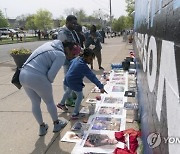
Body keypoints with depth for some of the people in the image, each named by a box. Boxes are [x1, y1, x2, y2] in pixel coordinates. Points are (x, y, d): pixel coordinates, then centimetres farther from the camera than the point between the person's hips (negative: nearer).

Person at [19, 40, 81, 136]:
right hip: (37, 78, -7)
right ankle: (56, 124, 37)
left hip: (23, 75, 8)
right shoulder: (61, 55, -7)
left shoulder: (50, 44, 15)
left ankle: (42, 127, 39)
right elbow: (51, 74, -12)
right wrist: (48, 83, 10)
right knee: (49, 102, 17)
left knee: (35, 103, 22)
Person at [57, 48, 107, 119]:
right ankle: (75, 113, 11)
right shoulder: (83, 66, -30)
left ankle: (61, 104, 56)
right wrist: (101, 87, -35)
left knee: (68, 91, 33)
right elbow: (92, 77, -34)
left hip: (68, 78, 10)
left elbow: (71, 61, 18)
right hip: (74, 82, -10)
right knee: (80, 96, 3)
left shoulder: (77, 58, -5)